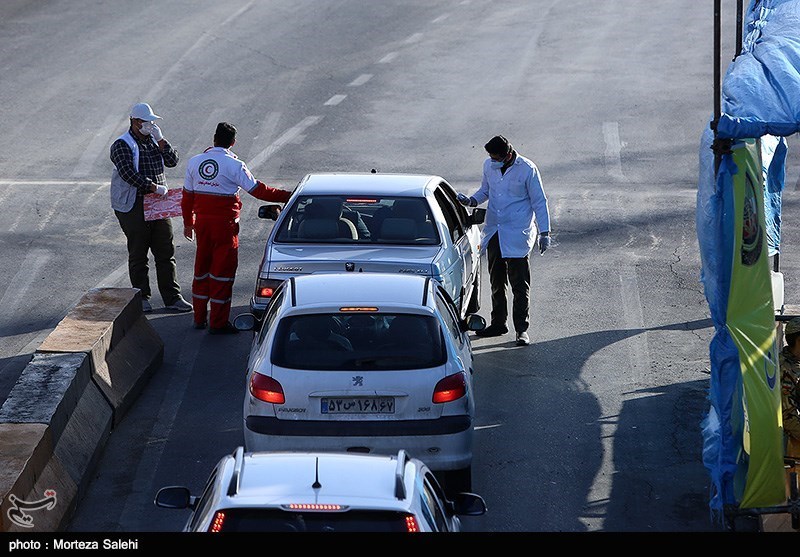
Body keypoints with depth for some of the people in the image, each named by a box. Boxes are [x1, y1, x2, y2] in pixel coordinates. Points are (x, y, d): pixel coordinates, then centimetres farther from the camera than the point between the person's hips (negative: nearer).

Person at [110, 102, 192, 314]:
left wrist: (160, 140, -8)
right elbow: (129, 174, -20)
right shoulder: (122, 145, -8)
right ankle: (141, 298, 12)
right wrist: (155, 187, -21)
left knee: (166, 252, 4)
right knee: (138, 254, 2)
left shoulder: (154, 140, 13)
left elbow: (172, 161, 2)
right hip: (133, 206, -6)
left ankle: (172, 298, 8)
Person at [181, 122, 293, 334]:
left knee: (202, 267, 16)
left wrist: (188, 222, 22)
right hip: (225, 223, -5)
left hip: (202, 221, 5)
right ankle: (218, 323, 5)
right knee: (222, 270, 2)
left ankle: (200, 318, 24)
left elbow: (187, 196, 10)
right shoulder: (234, 165, -12)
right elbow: (257, 190, -10)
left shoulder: (194, 162, 3)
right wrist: (287, 196, -2)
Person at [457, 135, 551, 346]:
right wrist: (472, 200, -2)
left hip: (517, 234, -5)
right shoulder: (489, 165, 2)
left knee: (519, 284, -5)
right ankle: (498, 323, 25)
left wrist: (544, 232, -7)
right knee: (496, 281, 13)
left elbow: (539, 202, -5)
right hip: (494, 232, 5)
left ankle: (521, 329, -1)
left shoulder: (527, 169, -12)